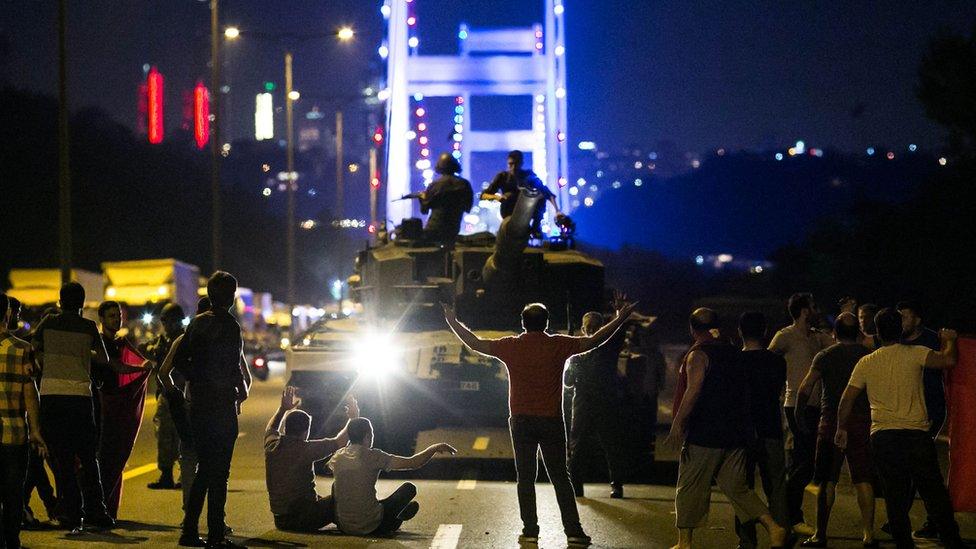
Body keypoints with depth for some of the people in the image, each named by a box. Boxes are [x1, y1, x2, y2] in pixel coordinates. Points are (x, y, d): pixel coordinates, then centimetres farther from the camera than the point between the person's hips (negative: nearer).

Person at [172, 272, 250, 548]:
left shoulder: (196, 323, 9)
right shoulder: (229, 326, -13)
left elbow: (179, 361, 10)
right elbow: (232, 367, -18)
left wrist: (199, 381, 13)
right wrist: (242, 389, 0)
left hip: (198, 405, 7)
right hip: (222, 406, -7)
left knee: (204, 468, 16)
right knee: (218, 472, -4)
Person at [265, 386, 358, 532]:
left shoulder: (272, 447, 0)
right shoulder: (305, 449, -18)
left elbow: (270, 430, 27)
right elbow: (339, 442, -10)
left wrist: (283, 409, 32)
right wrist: (353, 418, 2)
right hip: (303, 520, -7)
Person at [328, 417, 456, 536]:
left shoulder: (337, 457, 2)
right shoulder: (372, 456, -13)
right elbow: (412, 463, -10)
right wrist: (434, 448, 5)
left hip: (343, 525, 5)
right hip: (371, 527, -5)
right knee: (409, 488, 10)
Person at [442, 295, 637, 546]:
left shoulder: (511, 346, 0)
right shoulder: (558, 345, -3)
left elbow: (475, 344, 11)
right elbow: (594, 341, 1)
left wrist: (453, 322, 24)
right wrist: (620, 318, 8)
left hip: (521, 421, 1)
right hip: (551, 421, 0)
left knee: (525, 477, 7)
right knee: (560, 477, 4)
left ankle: (530, 530, 4)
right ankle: (573, 530, 1)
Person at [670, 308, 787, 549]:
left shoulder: (698, 355, -9)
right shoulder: (733, 353, 13)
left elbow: (693, 391, -21)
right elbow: (744, 391, 19)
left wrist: (678, 422, -22)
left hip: (705, 434, -7)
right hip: (737, 434, 7)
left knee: (689, 488, 5)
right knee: (735, 488, 11)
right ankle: (773, 527, -3)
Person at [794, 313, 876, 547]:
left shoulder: (824, 356, 0)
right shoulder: (867, 355, 4)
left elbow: (804, 390, -4)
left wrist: (798, 414, 9)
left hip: (832, 421, -1)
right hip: (862, 421, 1)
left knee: (827, 481, 3)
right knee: (863, 480, 4)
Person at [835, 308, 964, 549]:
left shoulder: (866, 363, 6)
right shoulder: (914, 354, -3)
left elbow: (847, 399, 8)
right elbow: (948, 361, -13)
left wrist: (842, 428, 21)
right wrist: (949, 341, 8)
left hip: (882, 436, 2)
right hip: (916, 433, -2)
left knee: (895, 495, 8)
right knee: (934, 492, 4)